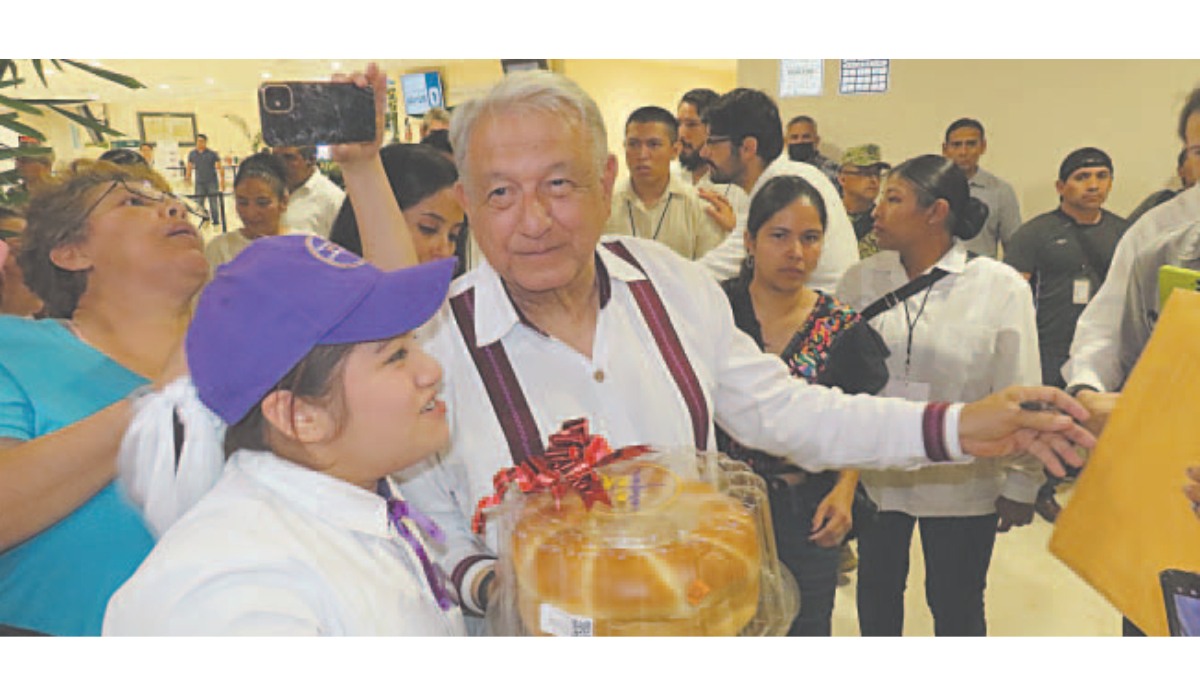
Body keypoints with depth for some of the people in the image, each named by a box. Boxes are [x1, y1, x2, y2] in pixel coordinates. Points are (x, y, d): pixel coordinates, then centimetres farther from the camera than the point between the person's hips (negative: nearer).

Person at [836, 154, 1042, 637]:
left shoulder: (1002, 287, -9)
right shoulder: (861, 280, -2)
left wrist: (1022, 484, 1)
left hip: (963, 485, -2)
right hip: (874, 476, 3)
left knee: (956, 604, 14)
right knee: (877, 592, 19)